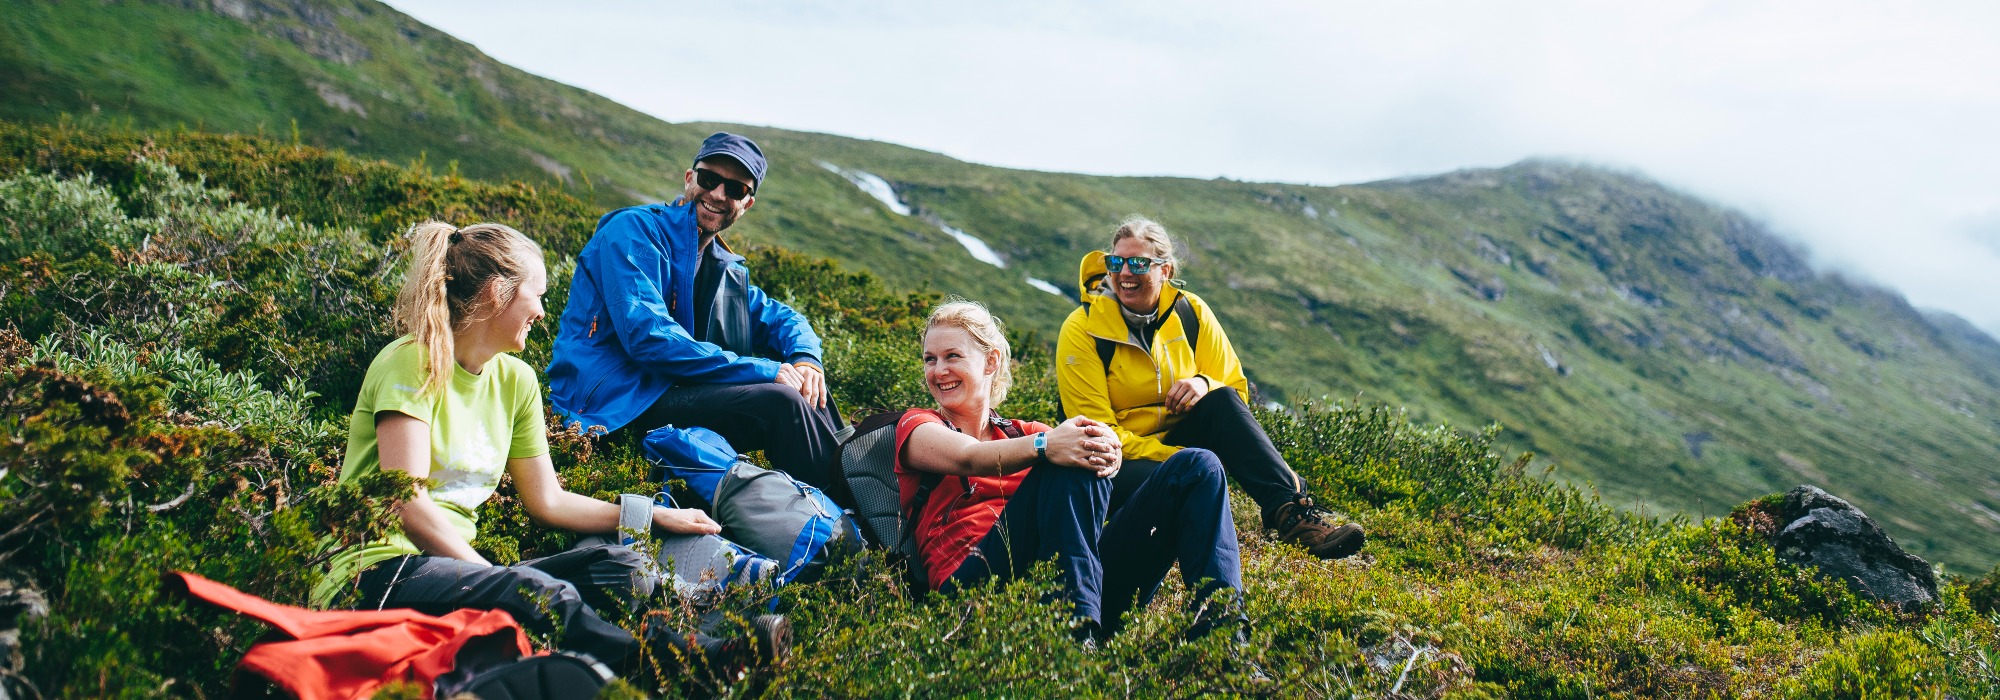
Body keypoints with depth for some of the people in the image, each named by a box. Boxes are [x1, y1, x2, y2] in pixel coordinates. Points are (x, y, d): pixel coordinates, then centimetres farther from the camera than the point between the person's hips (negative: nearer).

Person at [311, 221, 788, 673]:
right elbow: (408, 507, -18)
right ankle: (705, 662, -42)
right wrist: (496, 577, -22)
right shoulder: (412, 364, -9)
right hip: (375, 577, -7)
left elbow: (547, 500, 19)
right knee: (543, 594, -35)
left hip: (456, 564, 7)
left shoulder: (515, 381, 13)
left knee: (620, 566, -17)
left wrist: (657, 516, 16)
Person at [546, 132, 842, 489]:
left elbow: (780, 318, 20)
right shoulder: (634, 230, -9)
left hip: (665, 394, 8)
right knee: (780, 401, -22)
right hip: (612, 405, -8)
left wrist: (806, 360, -7)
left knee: (807, 389, -2)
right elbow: (646, 336, -21)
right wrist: (764, 371, -22)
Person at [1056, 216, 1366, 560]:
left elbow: (1237, 391, 5)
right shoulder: (1081, 329, -12)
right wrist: (1177, 457, -25)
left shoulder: (1191, 312, 0)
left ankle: (1290, 509, -34)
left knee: (1222, 400, -27)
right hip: (1121, 462, -4)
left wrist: (1205, 385, -20)